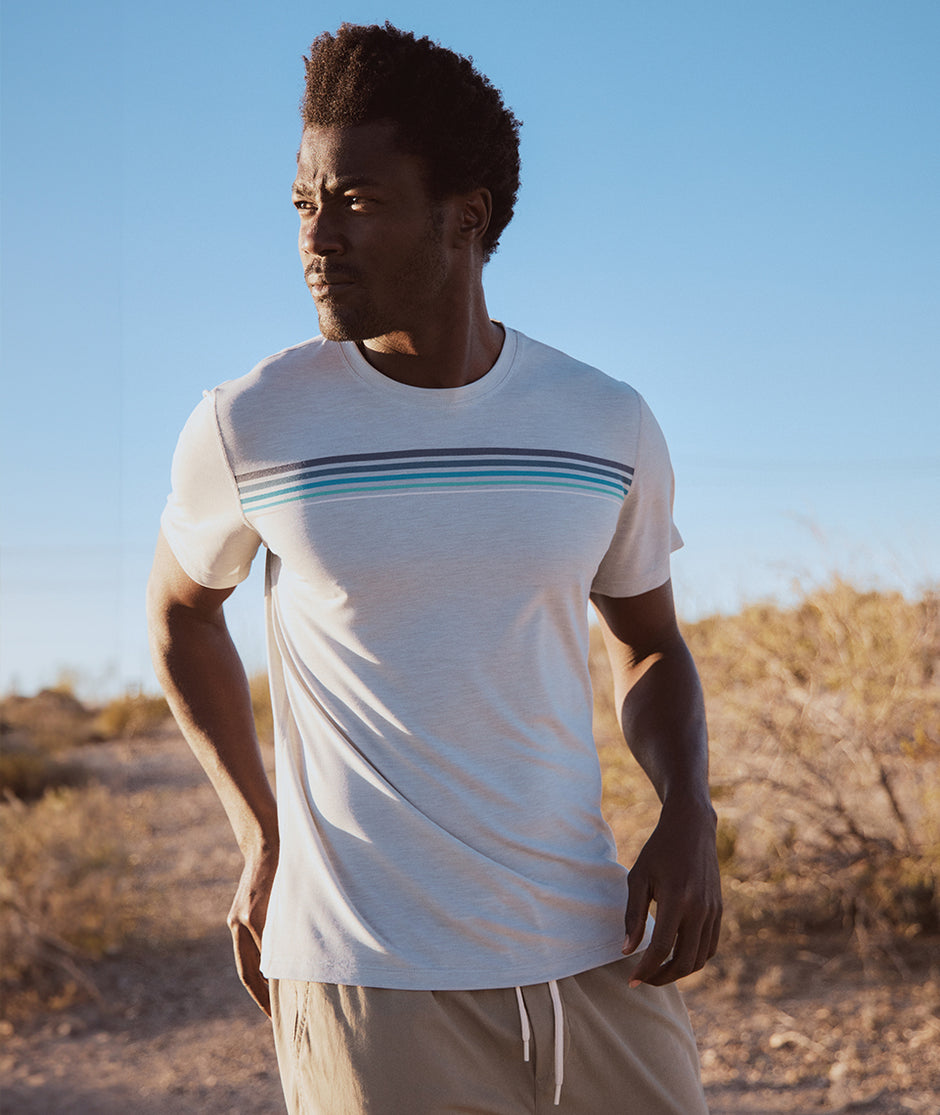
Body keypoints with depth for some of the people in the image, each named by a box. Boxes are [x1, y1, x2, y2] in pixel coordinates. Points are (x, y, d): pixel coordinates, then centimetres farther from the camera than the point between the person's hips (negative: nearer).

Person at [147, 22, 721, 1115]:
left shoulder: (606, 425, 1)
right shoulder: (247, 428, -5)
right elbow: (181, 607, 14)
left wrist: (690, 815, -3)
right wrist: (259, 837, 6)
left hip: (591, 954, 3)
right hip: (366, 981, -2)